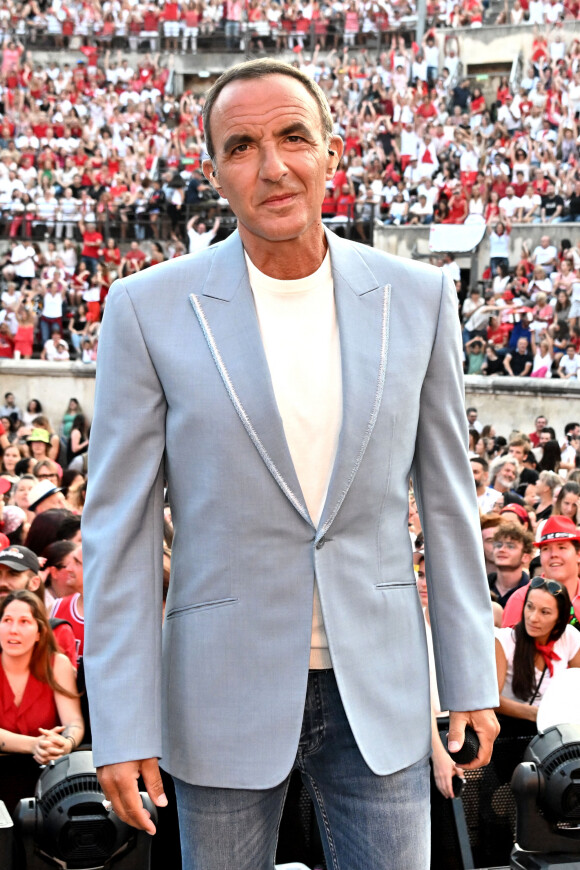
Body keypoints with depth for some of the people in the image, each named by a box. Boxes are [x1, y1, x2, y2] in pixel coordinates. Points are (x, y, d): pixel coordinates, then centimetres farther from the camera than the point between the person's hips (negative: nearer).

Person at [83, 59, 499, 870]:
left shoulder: (416, 296, -1)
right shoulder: (150, 308, -7)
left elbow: (446, 499, 5)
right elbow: (120, 527, -6)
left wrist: (472, 681, 5)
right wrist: (121, 728, -9)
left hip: (378, 690, 2)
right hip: (224, 693, -1)